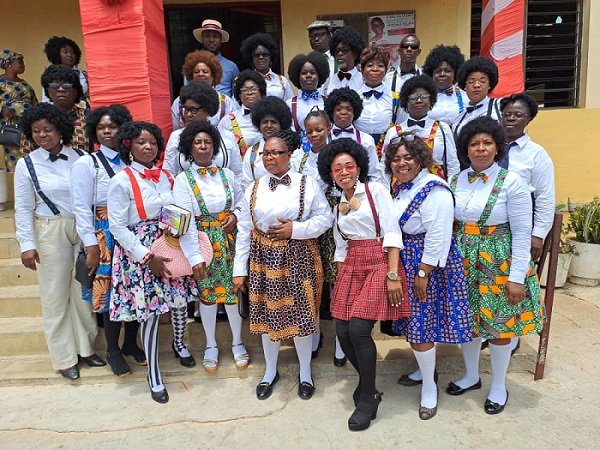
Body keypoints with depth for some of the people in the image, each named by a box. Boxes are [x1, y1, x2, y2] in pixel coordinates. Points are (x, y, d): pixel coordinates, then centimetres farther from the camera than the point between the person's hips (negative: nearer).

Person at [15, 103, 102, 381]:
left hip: (84, 230, 1)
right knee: (56, 294, 7)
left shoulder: (80, 157, -1)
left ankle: (86, 348, 29)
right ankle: (64, 357, 23)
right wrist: (27, 244, -7)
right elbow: (23, 209, -1)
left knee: (84, 290, 11)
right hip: (50, 232, -1)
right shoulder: (27, 165, -2)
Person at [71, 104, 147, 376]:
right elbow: (81, 209, -6)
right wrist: (91, 246, -10)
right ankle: (113, 351, 25)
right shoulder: (86, 164, -3)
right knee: (110, 291, 5)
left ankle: (131, 343, 32)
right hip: (105, 236, -3)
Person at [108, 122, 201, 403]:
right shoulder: (121, 181, -11)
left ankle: (179, 343, 46)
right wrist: (148, 257, -17)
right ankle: (154, 376, 21)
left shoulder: (167, 176, 5)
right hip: (139, 253, -5)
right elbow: (118, 227, -12)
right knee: (150, 312, 1)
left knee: (180, 300, 12)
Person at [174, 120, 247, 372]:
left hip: (229, 241, 2)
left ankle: (237, 343, 28)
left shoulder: (227, 175, 4)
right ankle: (211, 346, 29)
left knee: (233, 290, 8)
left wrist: (235, 215, -10)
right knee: (207, 293, 9)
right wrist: (195, 256, -20)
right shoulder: (183, 180, -6)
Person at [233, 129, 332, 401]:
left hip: (299, 258, -2)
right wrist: (239, 270, 1)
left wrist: (296, 229, -17)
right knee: (267, 314, 12)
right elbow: (244, 231, 3)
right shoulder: (254, 189, 3)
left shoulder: (307, 184, -4)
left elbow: (325, 218, -3)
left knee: (300, 313, 7)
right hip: (264, 259, 3)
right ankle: (270, 371, 36)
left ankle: (305, 371, 32)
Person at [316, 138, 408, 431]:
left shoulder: (376, 190, -1)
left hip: (379, 264, -6)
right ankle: (368, 385, 26)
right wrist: (340, 281, 12)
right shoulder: (338, 206, 17)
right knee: (342, 332, 0)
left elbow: (392, 234, -9)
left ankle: (368, 400, 7)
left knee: (358, 330, -16)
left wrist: (393, 275, -15)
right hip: (352, 268, 6)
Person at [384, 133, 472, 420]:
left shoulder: (433, 190, -19)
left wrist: (423, 273, -19)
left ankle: (429, 386, 20)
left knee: (420, 325, 0)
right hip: (405, 263, 8)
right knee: (413, 322, 17)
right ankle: (425, 369, 39)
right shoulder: (400, 188, 8)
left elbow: (438, 237, -22)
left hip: (427, 266, -8)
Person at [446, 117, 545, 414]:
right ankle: (471, 375, 38)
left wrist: (517, 277, -13)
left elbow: (522, 234, -11)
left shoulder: (511, 182, -11)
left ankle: (499, 386, 31)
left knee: (500, 323, 9)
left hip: (500, 263, -4)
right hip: (464, 262, 4)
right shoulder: (457, 181, 2)